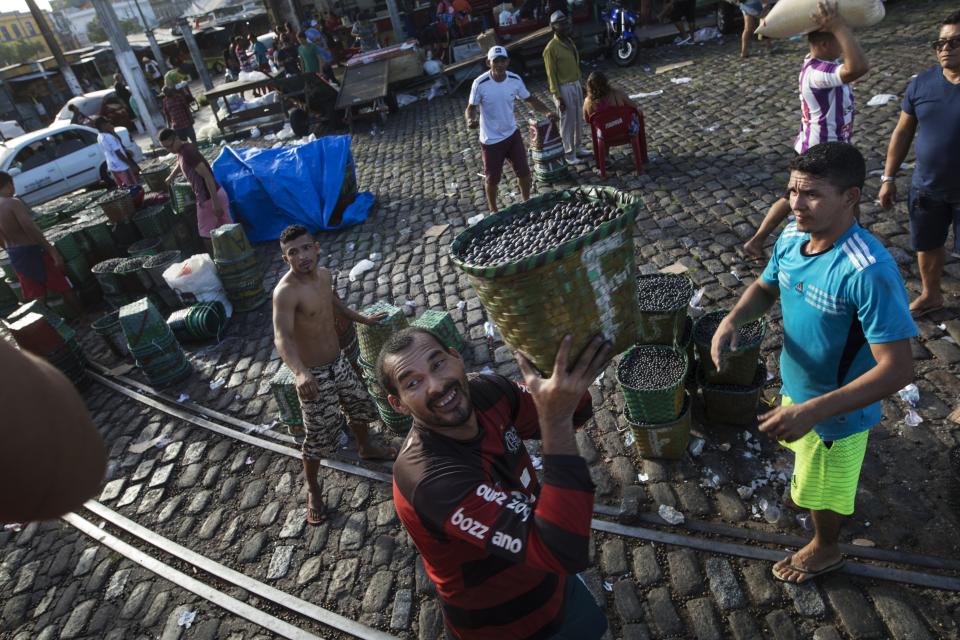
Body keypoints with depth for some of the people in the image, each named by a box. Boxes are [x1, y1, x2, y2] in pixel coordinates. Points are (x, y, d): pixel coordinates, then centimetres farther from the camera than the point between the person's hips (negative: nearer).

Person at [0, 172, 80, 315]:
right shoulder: (13, 203, -18)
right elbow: (31, 228, -26)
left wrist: (12, 252, 22)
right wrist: (52, 250, -25)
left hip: (14, 256, 8)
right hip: (32, 251, -8)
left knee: (37, 294, 17)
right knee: (63, 286, 5)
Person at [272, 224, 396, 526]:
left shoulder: (324, 274, -3)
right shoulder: (286, 292, -28)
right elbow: (282, 337, -40)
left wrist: (364, 319, 32)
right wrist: (300, 372, -57)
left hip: (339, 362, 8)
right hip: (313, 375, -7)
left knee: (360, 404, 26)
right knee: (318, 436, 4)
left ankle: (366, 448, 56)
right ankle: (312, 490, 30)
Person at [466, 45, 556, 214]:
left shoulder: (515, 80, -8)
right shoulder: (480, 84, -19)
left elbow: (530, 99, 3)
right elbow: (471, 108, -11)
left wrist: (547, 112, -13)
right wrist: (470, 120, -35)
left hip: (512, 134, 4)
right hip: (491, 139, -4)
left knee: (524, 172, 13)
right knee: (492, 179, 9)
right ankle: (493, 211, 31)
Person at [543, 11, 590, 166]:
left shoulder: (569, 41, 8)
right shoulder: (551, 48, -17)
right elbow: (551, 75, -17)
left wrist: (580, 84, 19)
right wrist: (558, 97, -19)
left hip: (576, 85, 8)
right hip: (564, 88, -8)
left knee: (579, 120, 16)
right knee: (568, 123, 1)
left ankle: (578, 147, 31)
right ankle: (569, 154, 12)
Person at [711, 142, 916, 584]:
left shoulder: (869, 272, -36)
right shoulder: (791, 238, -13)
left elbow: (898, 369, -33)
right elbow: (765, 289, 6)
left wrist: (813, 410, -40)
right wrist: (732, 320, -16)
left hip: (837, 409, -6)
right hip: (797, 388, 6)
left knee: (822, 487, 20)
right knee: (805, 462, 34)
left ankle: (825, 550, 50)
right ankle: (804, 491, 66)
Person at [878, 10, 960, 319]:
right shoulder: (922, 83, -4)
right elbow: (903, 133, 3)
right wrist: (888, 178, 2)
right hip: (926, 187, 4)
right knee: (927, 245, 20)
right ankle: (931, 295, 43)